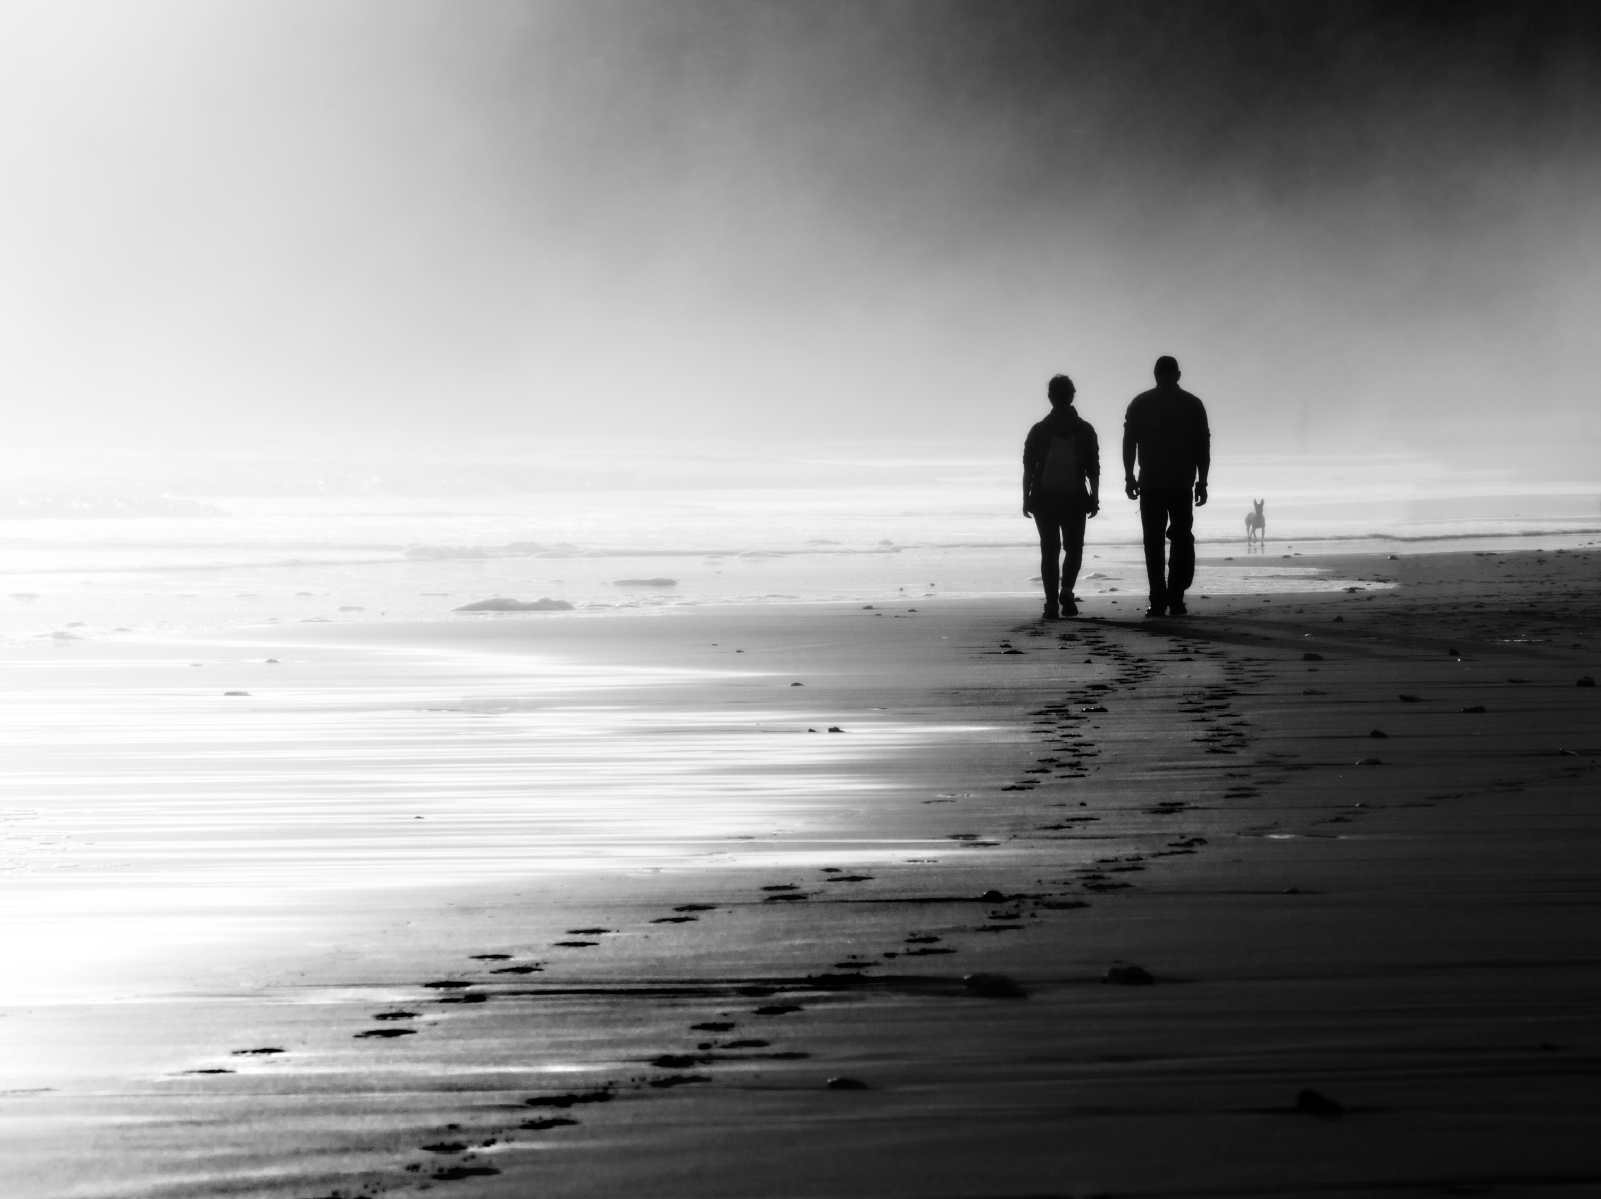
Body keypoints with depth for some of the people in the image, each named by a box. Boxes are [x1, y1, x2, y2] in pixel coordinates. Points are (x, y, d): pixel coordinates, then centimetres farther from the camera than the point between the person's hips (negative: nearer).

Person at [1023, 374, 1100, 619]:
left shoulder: (1038, 431, -2)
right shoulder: (1085, 430, 0)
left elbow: (1028, 468, -3)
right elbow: (1093, 469, -1)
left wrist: (1026, 499, 2)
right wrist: (1095, 498, 4)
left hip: (1044, 499, 0)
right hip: (1074, 498, 0)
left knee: (1049, 550, 6)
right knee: (1074, 548, 14)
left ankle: (1052, 604, -3)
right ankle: (1066, 592, -10)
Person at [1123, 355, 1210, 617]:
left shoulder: (1140, 404, 5)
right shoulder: (1193, 404, 6)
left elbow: (1129, 442, 0)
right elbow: (1203, 447, 3)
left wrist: (1129, 477, 5)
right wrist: (1202, 482, 7)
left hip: (1150, 484, 0)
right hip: (1183, 484, 1)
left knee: (1154, 543, 2)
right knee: (1182, 540, 10)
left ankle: (1158, 602, -5)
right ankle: (1176, 599, -2)